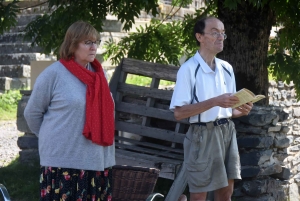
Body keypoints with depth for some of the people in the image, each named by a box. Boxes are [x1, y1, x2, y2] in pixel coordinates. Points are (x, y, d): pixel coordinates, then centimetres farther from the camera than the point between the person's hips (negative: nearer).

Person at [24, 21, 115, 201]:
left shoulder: (99, 73, 9)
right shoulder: (54, 74, -7)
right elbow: (32, 113, 1)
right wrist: (51, 138, 8)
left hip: (98, 159, 5)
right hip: (63, 160, -5)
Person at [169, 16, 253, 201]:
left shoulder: (227, 68, 9)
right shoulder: (189, 69, -11)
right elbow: (179, 113, -17)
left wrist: (241, 110, -6)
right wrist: (214, 102, -24)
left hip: (227, 132, 6)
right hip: (203, 136, -6)